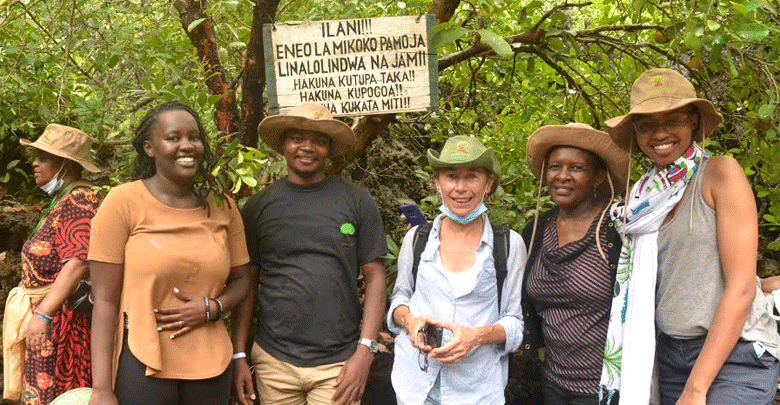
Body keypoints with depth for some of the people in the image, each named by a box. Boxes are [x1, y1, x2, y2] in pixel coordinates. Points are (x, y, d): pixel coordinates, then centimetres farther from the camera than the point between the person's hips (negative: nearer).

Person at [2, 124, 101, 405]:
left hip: (60, 315, -10)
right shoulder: (62, 200, 16)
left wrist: (42, 314, -30)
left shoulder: (77, 201, -15)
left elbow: (78, 262, -27)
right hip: (46, 311, 10)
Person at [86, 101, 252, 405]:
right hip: (142, 366, -4)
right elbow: (105, 300, -8)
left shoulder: (222, 206, 3)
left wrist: (212, 308, -9)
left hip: (211, 366, 4)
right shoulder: (123, 202, -8)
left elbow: (241, 280, 12)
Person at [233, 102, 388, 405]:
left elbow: (375, 278, 0)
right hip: (274, 362, 1)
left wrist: (365, 351, -7)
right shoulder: (259, 206, 3)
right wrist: (239, 356, 1)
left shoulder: (357, 202, 0)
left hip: (339, 365, -1)